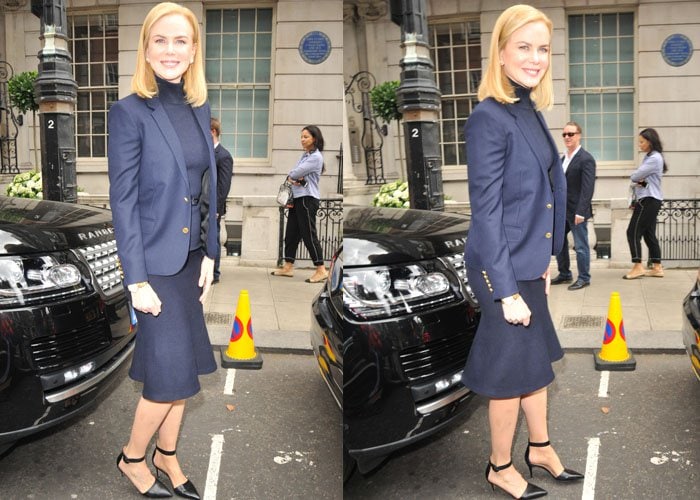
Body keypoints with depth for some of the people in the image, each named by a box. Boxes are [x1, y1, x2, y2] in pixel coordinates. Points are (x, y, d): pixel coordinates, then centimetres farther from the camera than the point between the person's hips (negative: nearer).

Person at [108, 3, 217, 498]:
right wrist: (137, 280, -15)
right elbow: (123, 201, -13)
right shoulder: (129, 112, -12)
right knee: (171, 374, -1)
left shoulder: (200, 108, 6)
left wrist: (209, 255, 7)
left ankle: (167, 455, 33)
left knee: (183, 368, 14)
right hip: (154, 260, -6)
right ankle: (132, 457, 25)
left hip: (191, 258, 6)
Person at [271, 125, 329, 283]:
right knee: (291, 233, 10)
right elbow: (292, 173, 12)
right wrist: (292, 179, -10)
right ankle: (288, 267, 18)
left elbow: (296, 173, -17)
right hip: (297, 198, 9)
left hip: (307, 199, -9)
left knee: (308, 234, -8)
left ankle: (321, 270, -5)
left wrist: (291, 176, 4)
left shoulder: (316, 157, -12)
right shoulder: (305, 155, 17)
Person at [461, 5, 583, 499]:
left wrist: (543, 259, 15)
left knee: (537, 356, 21)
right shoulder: (488, 120, -20)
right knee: (513, 369, 7)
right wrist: (506, 290, -20)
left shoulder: (532, 112, 7)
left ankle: (540, 447, 41)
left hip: (528, 260, 8)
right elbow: (486, 211, -21)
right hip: (502, 268, -8)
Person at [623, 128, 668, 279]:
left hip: (649, 200, -10)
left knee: (633, 232, -8)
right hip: (649, 200, 10)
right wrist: (639, 181, -7)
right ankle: (657, 268, 12)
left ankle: (638, 267, -5)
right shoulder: (649, 157, 18)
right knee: (649, 233, 10)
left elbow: (635, 176, -17)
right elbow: (638, 177, 15)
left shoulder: (654, 158, -15)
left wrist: (635, 178, 5)